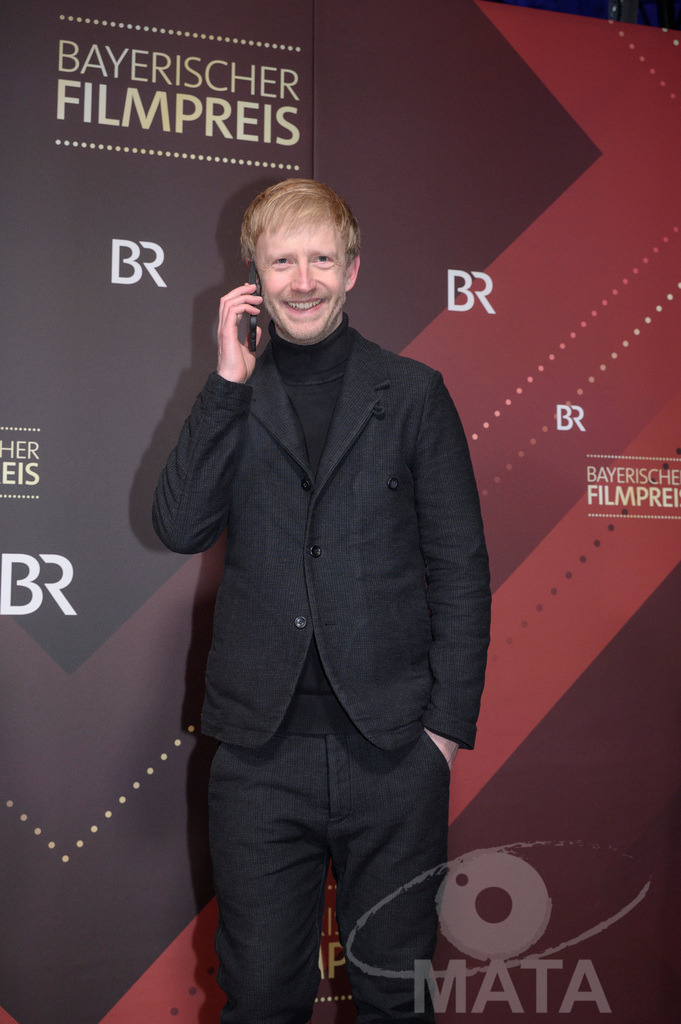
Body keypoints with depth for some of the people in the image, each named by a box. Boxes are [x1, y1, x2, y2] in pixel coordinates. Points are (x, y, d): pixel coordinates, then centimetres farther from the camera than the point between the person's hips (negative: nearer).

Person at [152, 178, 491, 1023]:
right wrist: (229, 383, -10)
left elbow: (460, 565, 3)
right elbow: (179, 527, -7)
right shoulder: (227, 400, 8)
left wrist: (448, 721, -3)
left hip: (394, 747, 0)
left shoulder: (413, 393, 4)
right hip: (261, 749, 1)